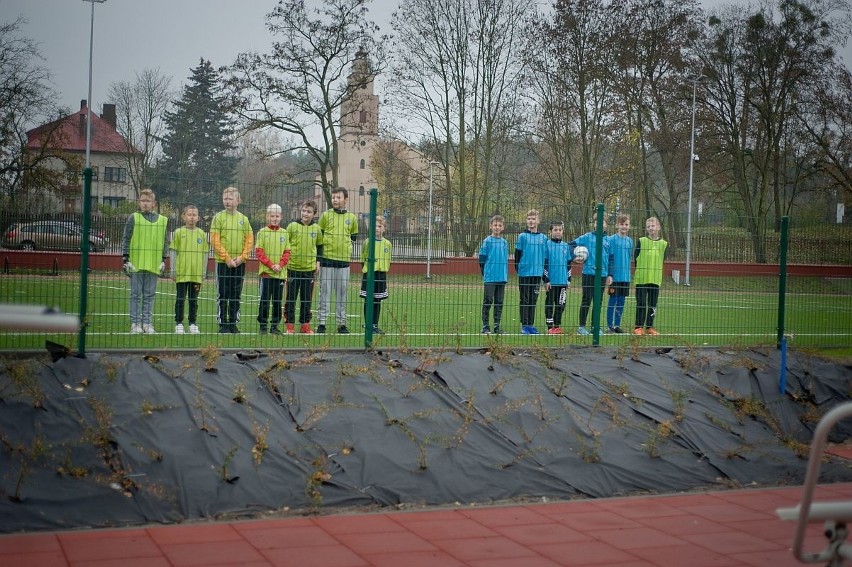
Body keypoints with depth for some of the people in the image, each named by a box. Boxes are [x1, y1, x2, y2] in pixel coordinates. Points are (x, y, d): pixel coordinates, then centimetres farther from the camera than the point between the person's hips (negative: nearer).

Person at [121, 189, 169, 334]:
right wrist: (126, 259, -4)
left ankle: (147, 322, 13)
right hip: (136, 263, -2)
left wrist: (163, 260, 8)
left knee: (150, 295, 7)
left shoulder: (162, 220, 8)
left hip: (154, 264, 2)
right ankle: (135, 323, 7)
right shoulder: (133, 218, 1)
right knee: (136, 295, 3)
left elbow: (165, 241, 14)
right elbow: (126, 239, 2)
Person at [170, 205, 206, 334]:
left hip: (196, 273, 2)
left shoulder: (202, 234, 5)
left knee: (194, 300, 9)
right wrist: (173, 271, -1)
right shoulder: (179, 232, 0)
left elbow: (205, 254, 9)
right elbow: (174, 252, 2)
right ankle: (179, 324, 10)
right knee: (180, 299, 3)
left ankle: (193, 324, 16)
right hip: (181, 272, -2)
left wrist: (203, 272, 7)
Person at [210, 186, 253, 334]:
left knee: (236, 295, 7)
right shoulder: (218, 217, -1)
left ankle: (233, 323, 13)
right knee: (223, 295, 1)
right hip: (223, 262, -3)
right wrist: (227, 258, -12)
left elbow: (250, 240, 6)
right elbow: (215, 240, -7)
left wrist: (242, 257, -7)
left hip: (240, 263, 3)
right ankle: (223, 324, 6)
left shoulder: (243, 219, 8)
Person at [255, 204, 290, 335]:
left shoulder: (284, 233, 8)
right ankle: (263, 325, 7)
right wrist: (271, 265, -13)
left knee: (278, 301, 7)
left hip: (280, 273, 3)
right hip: (266, 272, -3)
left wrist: (280, 265, -8)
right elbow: (258, 252, -4)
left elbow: (287, 252, 8)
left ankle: (274, 326, 15)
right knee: (265, 300, -1)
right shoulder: (262, 232, 0)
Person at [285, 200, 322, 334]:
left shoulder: (316, 228, 5)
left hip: (309, 268, 2)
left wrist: (318, 261, 11)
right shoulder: (292, 226, -4)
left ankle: (305, 325, 16)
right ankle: (289, 325, 9)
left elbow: (320, 245, 19)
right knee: (291, 298, 2)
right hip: (293, 267, -2)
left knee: (307, 299, 8)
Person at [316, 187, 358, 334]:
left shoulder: (352, 218, 7)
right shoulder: (326, 215, 2)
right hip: (327, 258, -2)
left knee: (342, 293, 5)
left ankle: (342, 323, 11)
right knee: (325, 292, 0)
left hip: (344, 260, 2)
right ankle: (321, 322, 5)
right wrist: (318, 258, -1)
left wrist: (347, 249, 7)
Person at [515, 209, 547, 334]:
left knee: (533, 300, 8)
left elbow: (545, 257, 14)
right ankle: (524, 325, 5)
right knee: (525, 300, 1)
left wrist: (543, 272, 11)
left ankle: (531, 325, 15)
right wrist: (518, 269, -2)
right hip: (524, 273, -3)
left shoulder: (543, 238, 8)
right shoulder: (522, 236, -1)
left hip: (537, 273, 3)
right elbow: (517, 254, 1)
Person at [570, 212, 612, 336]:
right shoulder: (587, 237, -1)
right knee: (586, 300, -1)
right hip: (589, 273, -4)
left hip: (602, 274, 4)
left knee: (598, 300, 8)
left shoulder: (607, 240, 10)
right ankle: (582, 326, 5)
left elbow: (610, 258, 14)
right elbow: (571, 244, 1)